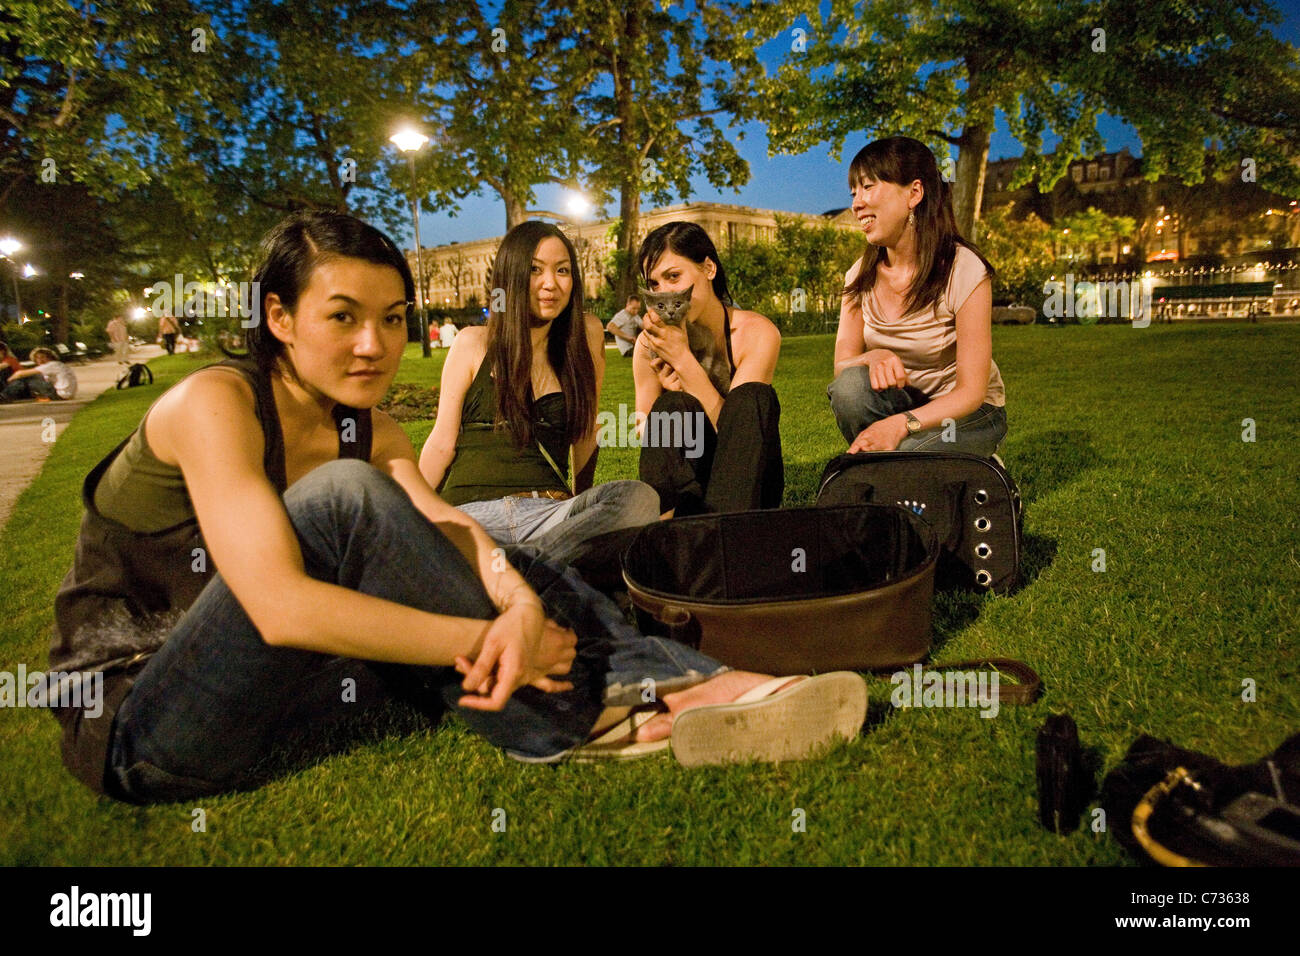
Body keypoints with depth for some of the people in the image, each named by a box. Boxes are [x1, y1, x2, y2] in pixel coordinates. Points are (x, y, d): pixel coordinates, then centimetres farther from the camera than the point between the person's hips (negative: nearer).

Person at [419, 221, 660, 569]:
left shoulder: (585, 335, 13)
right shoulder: (473, 343, 8)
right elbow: (442, 442, 8)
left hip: (550, 512, 3)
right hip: (472, 510, -2)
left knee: (640, 498, -32)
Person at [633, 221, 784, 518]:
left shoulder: (757, 333, -10)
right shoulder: (649, 344, -4)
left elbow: (733, 428, -18)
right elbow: (645, 436, 0)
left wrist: (682, 359, -25)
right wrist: (670, 395, -21)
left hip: (745, 489, -1)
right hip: (677, 483, 1)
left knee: (754, 397, -27)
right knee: (672, 405, -25)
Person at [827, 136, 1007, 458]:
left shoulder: (965, 270, -19)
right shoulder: (861, 276, -4)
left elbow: (970, 391, -20)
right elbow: (841, 365, -8)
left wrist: (900, 423, -38)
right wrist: (874, 357, -32)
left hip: (967, 412, -3)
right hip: (902, 402, 4)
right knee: (850, 386, -29)